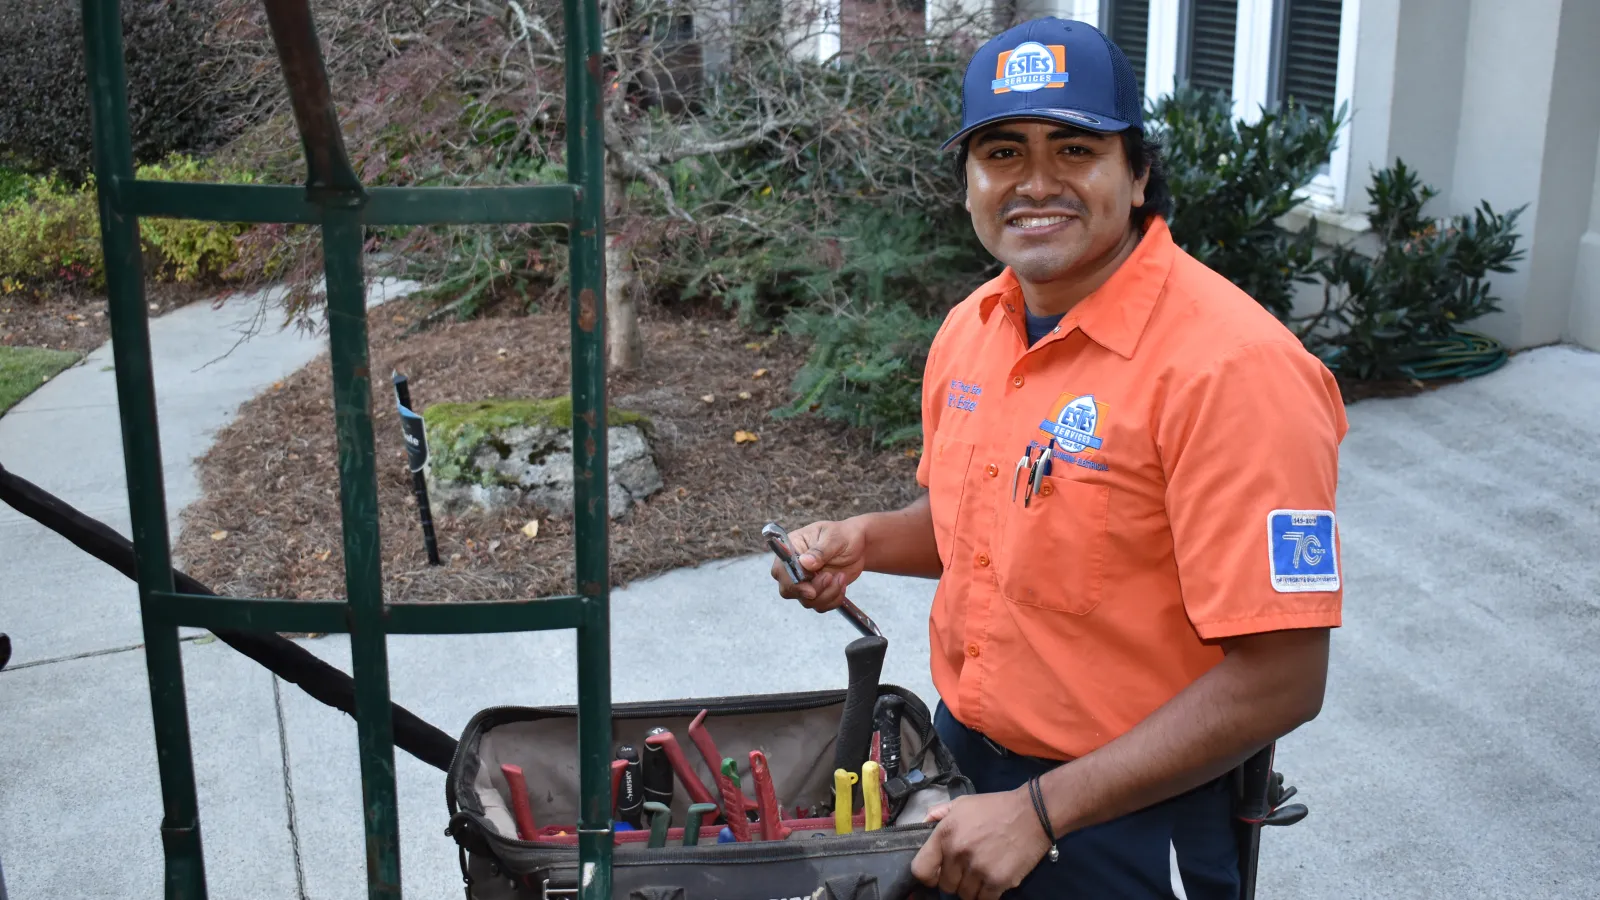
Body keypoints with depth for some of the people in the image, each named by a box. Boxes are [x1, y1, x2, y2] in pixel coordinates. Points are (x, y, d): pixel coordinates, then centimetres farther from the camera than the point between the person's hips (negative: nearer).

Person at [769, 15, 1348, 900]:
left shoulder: (1234, 366, -24)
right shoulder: (970, 329, 0)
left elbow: (1279, 680, -25)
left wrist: (1039, 810, -23)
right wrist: (863, 541, -3)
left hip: (1126, 825, -6)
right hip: (965, 769, 7)